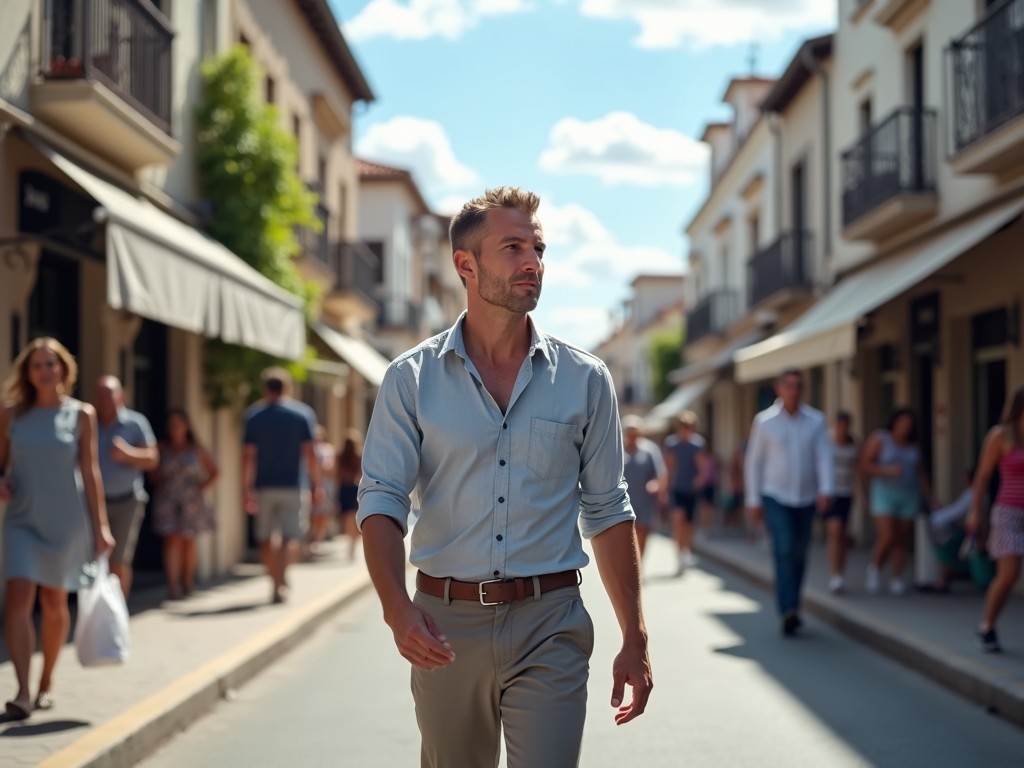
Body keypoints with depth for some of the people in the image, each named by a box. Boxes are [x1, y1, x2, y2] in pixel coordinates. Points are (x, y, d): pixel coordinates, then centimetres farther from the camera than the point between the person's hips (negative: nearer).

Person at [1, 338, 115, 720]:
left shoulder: (81, 415, 0)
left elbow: (90, 471, 1)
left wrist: (100, 525, -1)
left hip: (66, 520, 0)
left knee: (54, 603, 8)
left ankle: (46, 684, 26)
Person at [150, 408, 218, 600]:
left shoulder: (196, 450, 3)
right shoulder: (162, 450, 3)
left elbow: (214, 472, 10)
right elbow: (154, 475, 11)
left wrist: (202, 489, 2)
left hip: (191, 502, 1)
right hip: (167, 502, -1)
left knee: (188, 542, 6)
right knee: (171, 541, -12)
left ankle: (187, 582, 24)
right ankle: (173, 586, -18)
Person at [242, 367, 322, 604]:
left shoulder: (254, 415, 3)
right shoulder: (303, 413, 1)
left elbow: (249, 456, -3)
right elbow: (310, 452, -4)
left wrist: (247, 489, -1)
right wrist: (316, 485, 1)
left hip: (264, 486, 1)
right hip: (294, 485, -1)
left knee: (267, 538, 12)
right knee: (291, 536, -2)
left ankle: (277, 582, 16)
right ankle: (281, 581, -21)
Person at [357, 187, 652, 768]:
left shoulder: (585, 380, 4)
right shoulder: (412, 379, 1)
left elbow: (607, 512, 8)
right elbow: (381, 502, -5)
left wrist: (635, 640, 5)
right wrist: (398, 607, -23)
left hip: (550, 628, 0)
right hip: (445, 627, 1)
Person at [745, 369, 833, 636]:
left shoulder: (816, 421, 3)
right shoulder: (765, 421, -1)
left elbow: (824, 458, -5)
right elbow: (754, 462, 2)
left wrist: (826, 489, -20)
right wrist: (753, 501, -1)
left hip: (806, 499, 3)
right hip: (775, 497, -3)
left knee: (799, 555, 10)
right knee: (784, 551, -16)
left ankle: (791, 607, 25)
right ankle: (789, 610, -23)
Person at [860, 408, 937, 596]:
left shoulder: (913, 446, 10)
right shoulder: (879, 439, -4)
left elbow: (921, 474, 14)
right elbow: (864, 466, -8)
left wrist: (931, 499, 10)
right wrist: (887, 471, -22)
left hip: (908, 496, 4)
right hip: (884, 493, -4)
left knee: (902, 540, -1)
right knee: (887, 538, -14)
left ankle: (896, 578, 5)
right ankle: (875, 569, 11)